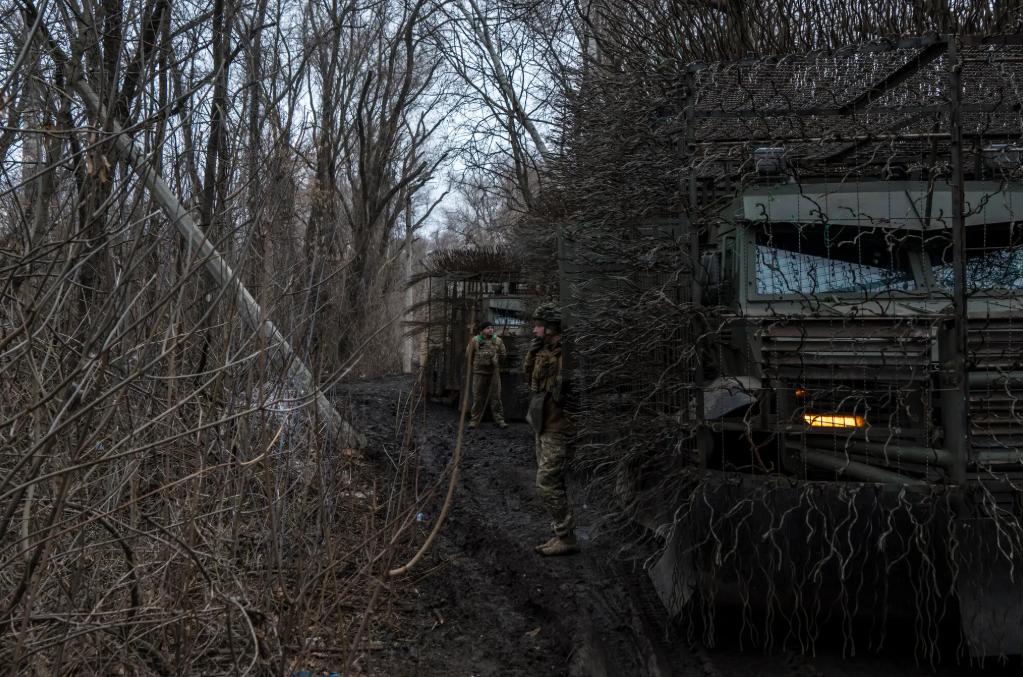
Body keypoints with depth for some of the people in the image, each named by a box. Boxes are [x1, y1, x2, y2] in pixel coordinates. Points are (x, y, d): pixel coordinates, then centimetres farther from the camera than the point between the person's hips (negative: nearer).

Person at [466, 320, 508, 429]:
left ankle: (499, 419, 6)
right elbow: (468, 355, 5)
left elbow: (503, 354, 12)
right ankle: (475, 420, 11)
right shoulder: (475, 340, -1)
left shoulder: (498, 340, 4)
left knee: (496, 396, 2)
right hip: (479, 372, -1)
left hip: (494, 372, 1)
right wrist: (475, 364, 8)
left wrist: (496, 363, 11)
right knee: (477, 397, 4)